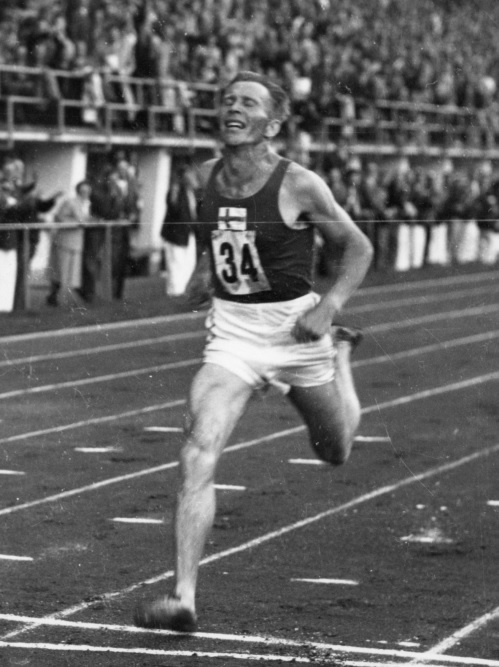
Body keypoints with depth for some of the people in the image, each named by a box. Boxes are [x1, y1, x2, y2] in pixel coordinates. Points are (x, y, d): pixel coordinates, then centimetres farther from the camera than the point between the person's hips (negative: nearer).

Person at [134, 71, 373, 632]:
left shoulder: (299, 186, -15)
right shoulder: (204, 177, -2)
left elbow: (358, 248, -3)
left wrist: (329, 307, -16)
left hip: (296, 329, -2)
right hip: (230, 334, 2)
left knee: (335, 451, 21)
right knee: (197, 456, -18)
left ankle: (340, 353, 53)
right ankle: (183, 598, -19)